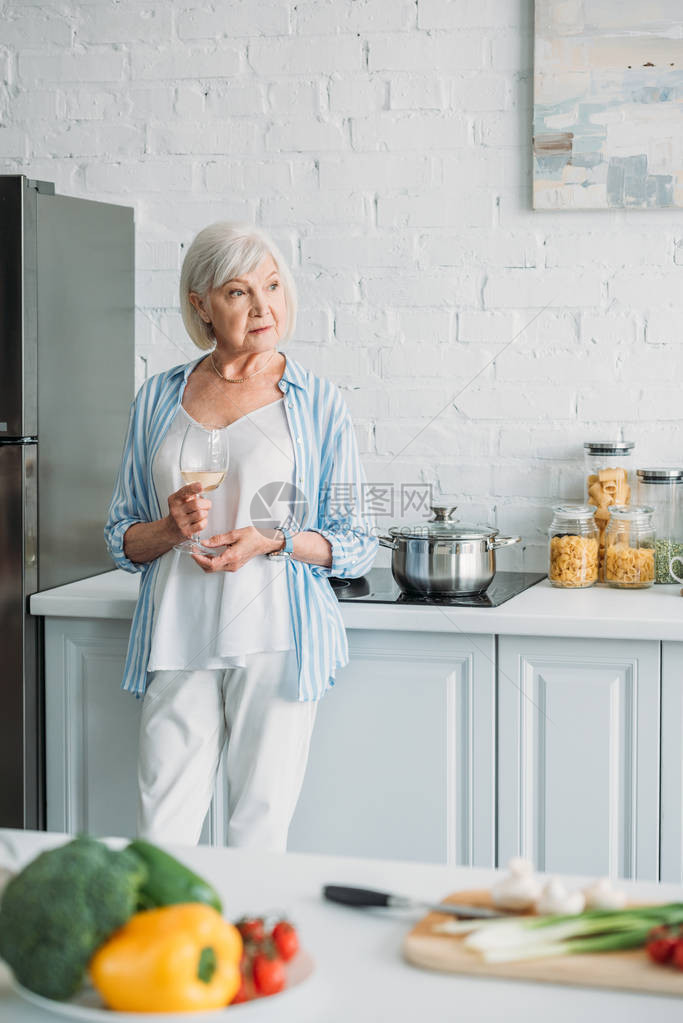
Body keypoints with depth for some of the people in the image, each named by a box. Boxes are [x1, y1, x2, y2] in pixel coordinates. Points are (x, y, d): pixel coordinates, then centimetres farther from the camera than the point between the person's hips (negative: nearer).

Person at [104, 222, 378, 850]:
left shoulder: (318, 403, 4)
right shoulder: (158, 399, 10)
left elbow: (357, 544, 4)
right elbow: (121, 538, 14)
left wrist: (274, 541, -13)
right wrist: (171, 529, -8)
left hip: (276, 636, -2)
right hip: (178, 635, 2)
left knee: (260, 829, 2)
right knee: (161, 834, -2)